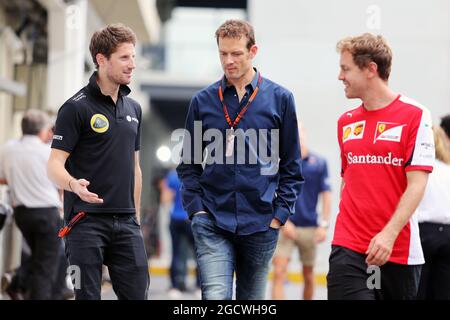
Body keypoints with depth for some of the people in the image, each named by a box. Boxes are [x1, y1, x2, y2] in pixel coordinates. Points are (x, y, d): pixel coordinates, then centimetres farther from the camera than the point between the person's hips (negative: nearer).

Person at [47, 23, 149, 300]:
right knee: (88, 295, -1)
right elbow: (55, 164, -11)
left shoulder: (133, 108, 14)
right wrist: (74, 184, -32)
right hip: (87, 222, -6)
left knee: (137, 294, 1)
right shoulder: (77, 107, -6)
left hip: (125, 223, 6)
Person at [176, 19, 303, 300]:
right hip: (212, 223, 0)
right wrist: (196, 208, -2)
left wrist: (281, 213, -2)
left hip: (261, 224, 1)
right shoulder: (203, 101, 5)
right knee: (215, 296, -15)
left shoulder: (280, 99, 2)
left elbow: (292, 166, 5)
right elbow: (189, 163, 10)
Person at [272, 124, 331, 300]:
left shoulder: (319, 163, 3)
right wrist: (283, 221, -11)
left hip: (309, 228, 2)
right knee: (279, 273, -11)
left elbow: (326, 195, 4)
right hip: (285, 227, -2)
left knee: (308, 276, 12)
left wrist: (324, 224, -3)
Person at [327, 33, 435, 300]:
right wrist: (347, 228, 14)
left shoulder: (415, 116, -5)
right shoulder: (346, 122, 11)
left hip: (399, 249, -3)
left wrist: (389, 233, -21)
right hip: (348, 247, 3)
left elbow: (417, 185, -11)